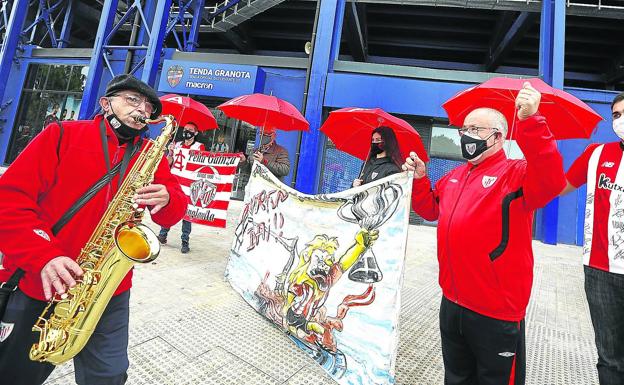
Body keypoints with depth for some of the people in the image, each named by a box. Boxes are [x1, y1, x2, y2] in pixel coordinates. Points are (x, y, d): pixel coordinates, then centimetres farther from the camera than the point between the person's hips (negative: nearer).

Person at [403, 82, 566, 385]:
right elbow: (431, 210, 20)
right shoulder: (454, 176, 11)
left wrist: (529, 121, -41)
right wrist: (420, 179, 5)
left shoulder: (516, 173, -12)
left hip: (496, 312, -7)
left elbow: (551, 181, -33)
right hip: (452, 302, 7)